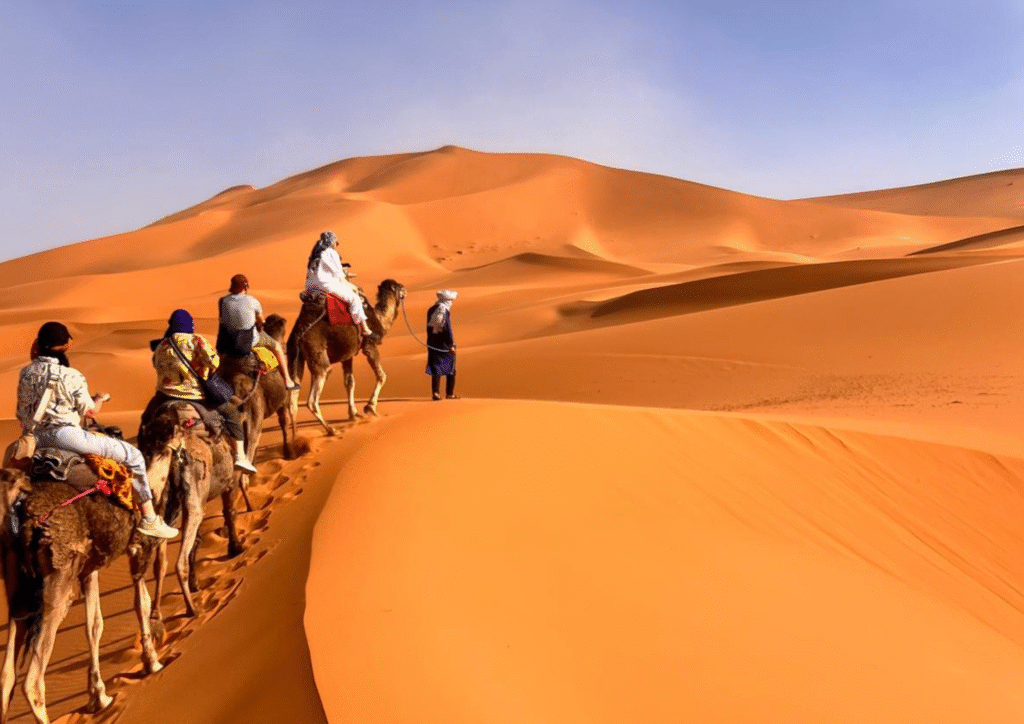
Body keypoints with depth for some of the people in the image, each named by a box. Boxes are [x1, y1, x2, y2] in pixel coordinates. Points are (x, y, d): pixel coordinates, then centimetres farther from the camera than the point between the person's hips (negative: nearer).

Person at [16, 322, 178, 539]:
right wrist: (100, 398, 16)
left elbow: (22, 413, 13)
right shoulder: (70, 376, -12)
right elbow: (90, 411, -3)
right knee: (133, 455, 1)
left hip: (33, 439, 8)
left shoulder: (26, 373, 6)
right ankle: (149, 519, 4)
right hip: (64, 436, -8)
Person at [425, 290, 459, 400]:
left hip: (433, 344, 5)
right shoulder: (445, 310, -13)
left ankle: (435, 392, 0)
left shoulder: (431, 310, 7)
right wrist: (451, 345, -13)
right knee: (450, 369, 8)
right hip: (444, 344, -5)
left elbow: (428, 328, 12)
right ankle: (450, 393, 11)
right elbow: (447, 329, -16)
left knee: (436, 368, 8)